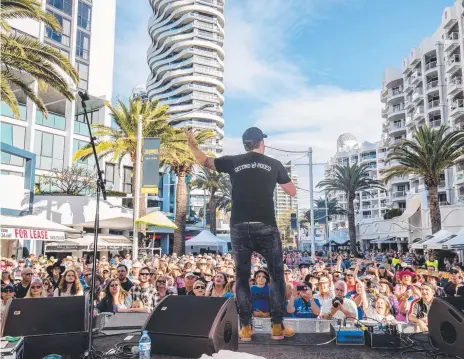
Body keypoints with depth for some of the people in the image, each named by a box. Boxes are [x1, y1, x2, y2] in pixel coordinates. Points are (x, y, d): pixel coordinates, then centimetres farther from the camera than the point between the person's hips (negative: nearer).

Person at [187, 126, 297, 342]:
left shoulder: (234, 162, 8)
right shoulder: (274, 164, 7)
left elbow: (205, 161, 22)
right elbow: (292, 192, 16)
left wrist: (192, 145, 38)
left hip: (239, 228, 1)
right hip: (266, 227, -1)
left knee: (242, 277, 12)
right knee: (277, 275, 11)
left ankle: (246, 327, 11)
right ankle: (277, 326, 10)